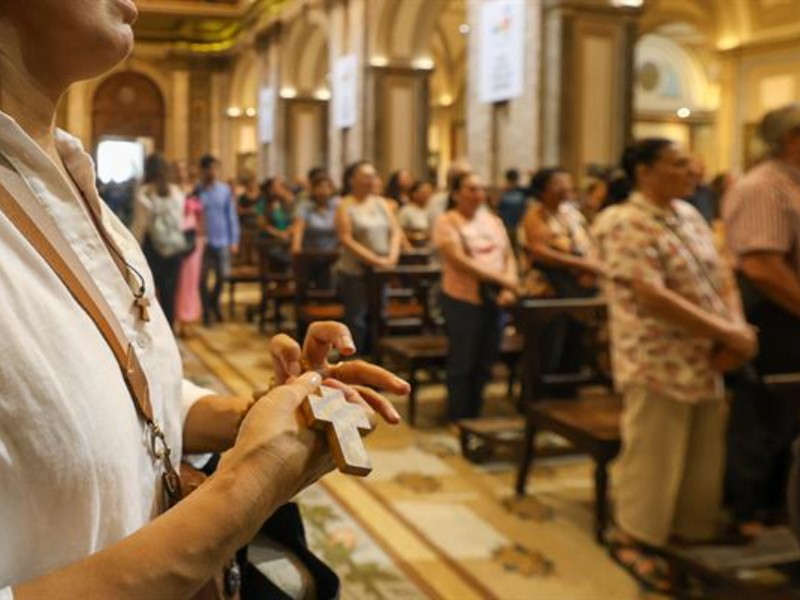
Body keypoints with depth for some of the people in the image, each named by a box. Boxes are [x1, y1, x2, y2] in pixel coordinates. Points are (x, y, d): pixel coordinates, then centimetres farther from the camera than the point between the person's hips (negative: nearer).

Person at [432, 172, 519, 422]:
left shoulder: (493, 220, 13)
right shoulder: (446, 222, -6)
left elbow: (509, 256, 11)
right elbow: (459, 261, -16)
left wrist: (510, 287, -7)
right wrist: (500, 278, -18)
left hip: (493, 301, 6)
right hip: (463, 300, -6)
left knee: (484, 364, 11)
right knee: (462, 364, 3)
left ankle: (474, 417, 24)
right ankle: (458, 420, 15)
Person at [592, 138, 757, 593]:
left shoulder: (690, 215, 12)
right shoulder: (627, 226, -15)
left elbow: (721, 274, 12)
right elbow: (652, 297, -23)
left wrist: (738, 328, -6)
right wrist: (728, 333, -19)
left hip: (705, 363, 8)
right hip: (659, 364, -8)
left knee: (703, 459, 14)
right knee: (652, 457, 2)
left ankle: (691, 535, 30)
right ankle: (633, 538, 21)